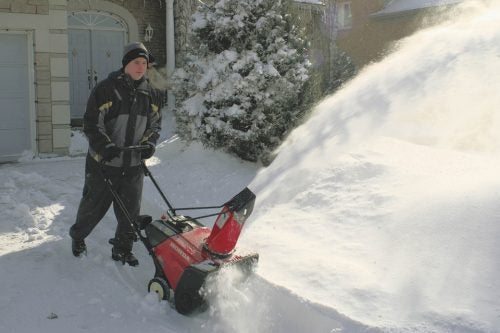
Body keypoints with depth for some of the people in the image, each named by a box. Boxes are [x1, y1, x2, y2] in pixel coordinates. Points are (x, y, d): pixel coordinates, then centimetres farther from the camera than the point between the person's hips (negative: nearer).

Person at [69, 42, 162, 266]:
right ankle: (77, 237, 38)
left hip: (133, 165, 4)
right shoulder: (106, 89, -10)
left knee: (130, 212, 7)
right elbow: (91, 124, -11)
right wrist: (106, 146, -24)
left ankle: (122, 250, 24)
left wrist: (149, 143, -2)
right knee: (93, 206, 11)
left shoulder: (151, 94, 7)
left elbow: (155, 124, 17)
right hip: (103, 163, -4)